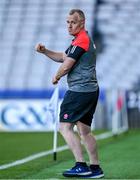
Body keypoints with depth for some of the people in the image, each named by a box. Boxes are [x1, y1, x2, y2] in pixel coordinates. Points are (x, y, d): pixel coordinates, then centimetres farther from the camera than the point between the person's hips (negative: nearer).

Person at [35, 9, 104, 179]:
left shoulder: (81, 39, -13)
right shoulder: (85, 39, 20)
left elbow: (66, 66, -13)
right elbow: (62, 57, 27)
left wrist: (56, 77, 7)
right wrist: (44, 51, 12)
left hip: (80, 91, -10)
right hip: (91, 90, 10)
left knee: (65, 127, -10)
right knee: (84, 131, 14)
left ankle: (81, 166, -16)